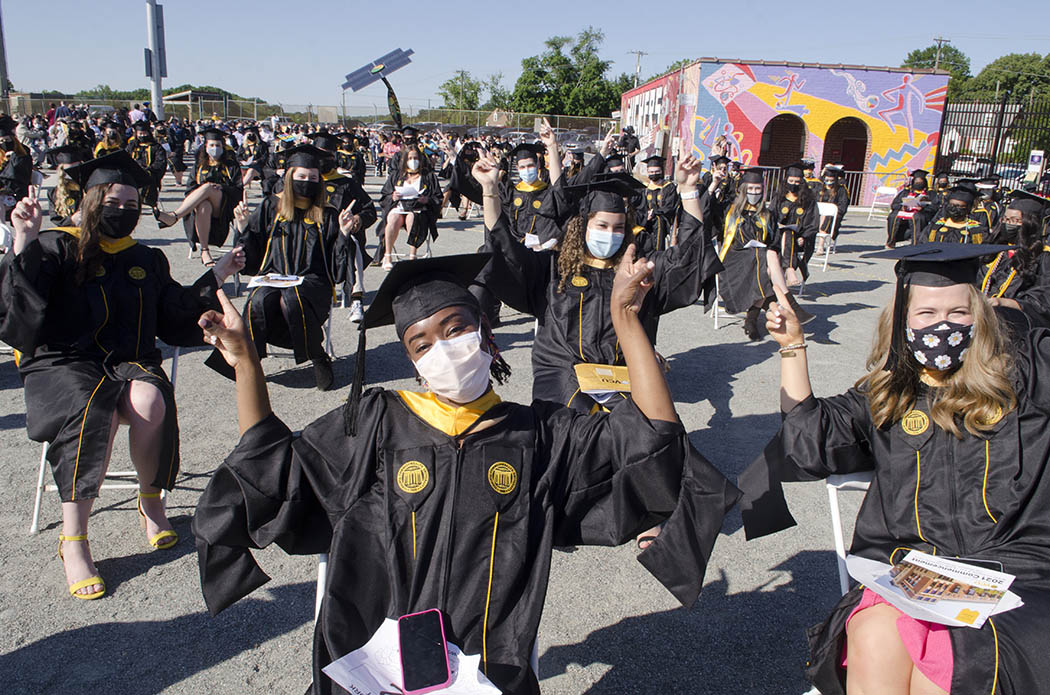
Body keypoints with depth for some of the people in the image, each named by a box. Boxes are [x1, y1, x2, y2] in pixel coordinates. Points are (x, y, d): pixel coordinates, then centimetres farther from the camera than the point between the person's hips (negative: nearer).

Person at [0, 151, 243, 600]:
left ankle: (151, 500, -7)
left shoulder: (147, 260, 19)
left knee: (150, 403, -32)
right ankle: (73, 541, -25)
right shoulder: (56, 249, 4)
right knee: (96, 414, -35)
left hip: (130, 361, 3)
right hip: (62, 362, -3)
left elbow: (175, 318, 21)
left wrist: (214, 280, 17)